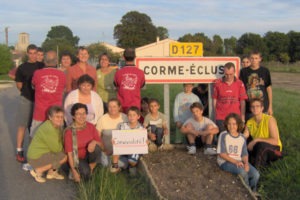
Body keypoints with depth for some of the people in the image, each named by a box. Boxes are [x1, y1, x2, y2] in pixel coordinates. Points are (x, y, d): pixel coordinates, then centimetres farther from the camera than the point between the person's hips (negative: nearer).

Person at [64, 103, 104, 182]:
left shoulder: (91, 127, -6)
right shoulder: (69, 131, -15)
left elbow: (102, 147, -5)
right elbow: (69, 153, -13)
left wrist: (94, 142, -27)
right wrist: (74, 171, -20)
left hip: (90, 157, 3)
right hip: (77, 158, -3)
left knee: (96, 147, -29)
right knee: (85, 173, -32)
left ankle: (91, 168, -5)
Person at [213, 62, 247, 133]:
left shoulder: (240, 84, 1)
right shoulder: (218, 83, 1)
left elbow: (242, 101, 2)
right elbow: (214, 100, 6)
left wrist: (242, 117, -1)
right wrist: (214, 114, 4)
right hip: (220, 118, 0)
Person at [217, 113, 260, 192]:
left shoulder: (242, 138, 8)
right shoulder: (223, 135, -6)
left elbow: (244, 154, 8)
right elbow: (221, 154, -10)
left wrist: (246, 163, -14)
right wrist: (235, 162, -19)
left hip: (239, 161, 5)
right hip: (225, 162, -4)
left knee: (256, 174, -19)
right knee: (242, 172, -31)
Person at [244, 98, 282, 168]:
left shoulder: (270, 119, -18)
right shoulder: (249, 122, -2)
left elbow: (275, 141, -25)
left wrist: (256, 140, -29)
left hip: (274, 149, -6)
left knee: (261, 145, -37)